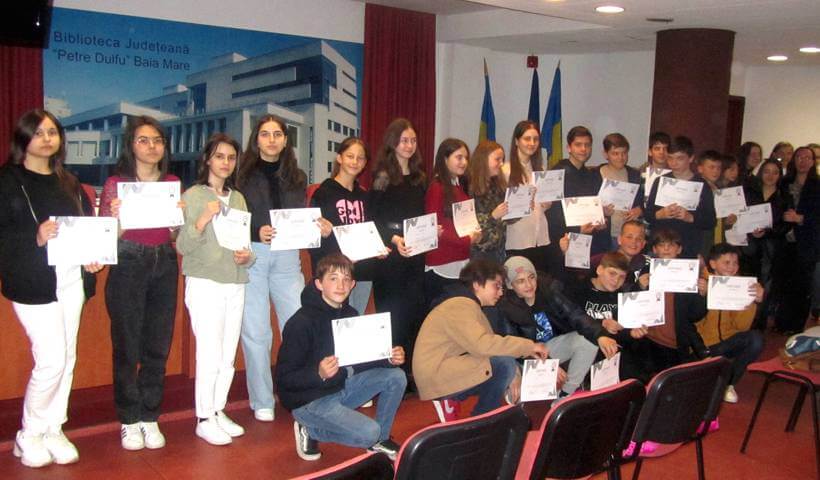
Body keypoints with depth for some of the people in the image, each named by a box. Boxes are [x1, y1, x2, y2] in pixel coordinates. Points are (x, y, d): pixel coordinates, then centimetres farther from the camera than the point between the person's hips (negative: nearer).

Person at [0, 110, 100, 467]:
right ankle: (29, 435, 13)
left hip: (71, 280, 6)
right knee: (52, 360, -8)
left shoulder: (69, 183, 16)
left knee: (67, 359, 9)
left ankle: (53, 430, 23)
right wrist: (35, 238, -25)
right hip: (34, 282, -6)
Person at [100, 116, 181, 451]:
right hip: (127, 266, -3)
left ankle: (149, 417, 17)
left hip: (165, 266, 3)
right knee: (127, 346, 1)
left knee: (158, 347, 5)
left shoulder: (173, 184, 10)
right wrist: (117, 217, -20)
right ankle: (129, 420, 13)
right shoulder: (116, 184, 0)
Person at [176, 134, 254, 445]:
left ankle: (218, 410, 20)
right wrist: (203, 219, -22)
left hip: (235, 284, 5)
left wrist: (247, 256, -4)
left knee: (228, 354, 6)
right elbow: (183, 247, -9)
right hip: (205, 282, -5)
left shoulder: (238, 198, 12)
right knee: (210, 352, -5)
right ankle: (204, 419, 6)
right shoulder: (193, 196, -3)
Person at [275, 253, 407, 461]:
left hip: (341, 386, 7)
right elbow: (285, 378, -20)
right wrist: (319, 374, -38)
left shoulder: (350, 314, 3)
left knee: (396, 377, -6)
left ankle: (380, 439, 10)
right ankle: (309, 430, 0)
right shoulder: (301, 323, -21)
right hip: (309, 400, -7)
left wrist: (389, 359, -11)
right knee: (368, 432, -22)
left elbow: (361, 358, 9)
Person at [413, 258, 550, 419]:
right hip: (436, 377, -10)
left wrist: (513, 376, -3)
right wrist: (529, 346, -24)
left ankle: (454, 401, 6)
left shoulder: (471, 306, 17)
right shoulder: (460, 306, -15)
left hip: (449, 372, 10)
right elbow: (481, 344, -30)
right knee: (504, 364, -20)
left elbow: (488, 343, 11)